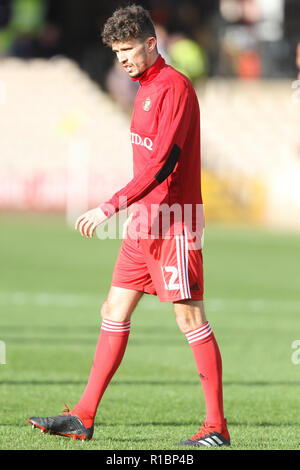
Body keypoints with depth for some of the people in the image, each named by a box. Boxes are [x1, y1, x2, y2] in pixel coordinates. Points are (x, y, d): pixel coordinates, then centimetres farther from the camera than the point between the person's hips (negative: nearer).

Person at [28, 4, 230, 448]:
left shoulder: (174, 87, -14)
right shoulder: (146, 87, 16)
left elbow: (162, 162, -22)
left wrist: (111, 207, -25)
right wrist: (135, 211, 17)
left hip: (173, 225, -9)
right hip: (144, 222, 10)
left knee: (190, 317, -6)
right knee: (115, 311, 7)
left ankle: (216, 427, -1)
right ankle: (83, 417, 9)